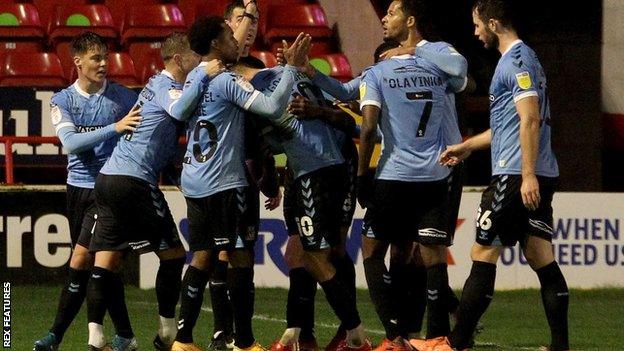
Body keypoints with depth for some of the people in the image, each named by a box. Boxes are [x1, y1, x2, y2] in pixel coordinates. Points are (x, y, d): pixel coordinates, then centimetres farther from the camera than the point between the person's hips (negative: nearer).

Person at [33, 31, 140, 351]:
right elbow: (70, 142, -15)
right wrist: (114, 128, -25)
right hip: (77, 186, 4)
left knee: (81, 261, -10)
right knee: (100, 265, 9)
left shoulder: (122, 97, -4)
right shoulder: (63, 101, 1)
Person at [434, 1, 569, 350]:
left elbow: (530, 120, -20)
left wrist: (528, 175, -24)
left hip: (515, 176, -10)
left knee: (483, 256, -4)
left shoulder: (516, 61, -11)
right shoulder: (524, 58, 21)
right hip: (541, 176, 10)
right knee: (542, 259, 5)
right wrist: (467, 146, 36)